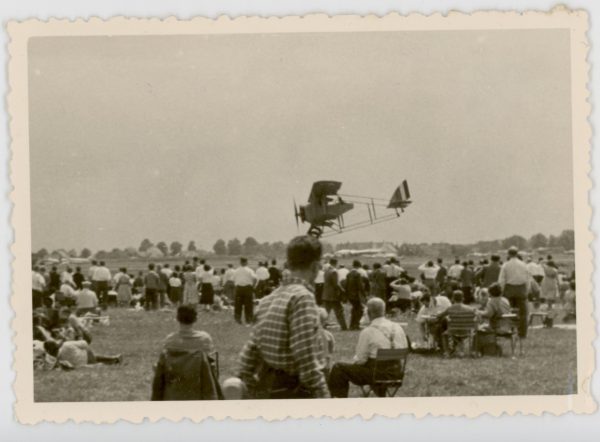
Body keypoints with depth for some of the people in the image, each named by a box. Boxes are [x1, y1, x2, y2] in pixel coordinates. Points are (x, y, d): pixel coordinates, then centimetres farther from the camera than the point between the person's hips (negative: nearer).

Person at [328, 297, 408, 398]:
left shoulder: (368, 332, -16)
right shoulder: (398, 328, 1)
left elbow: (360, 359, -13)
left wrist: (353, 362, 9)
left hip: (374, 374, -6)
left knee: (338, 368, 8)